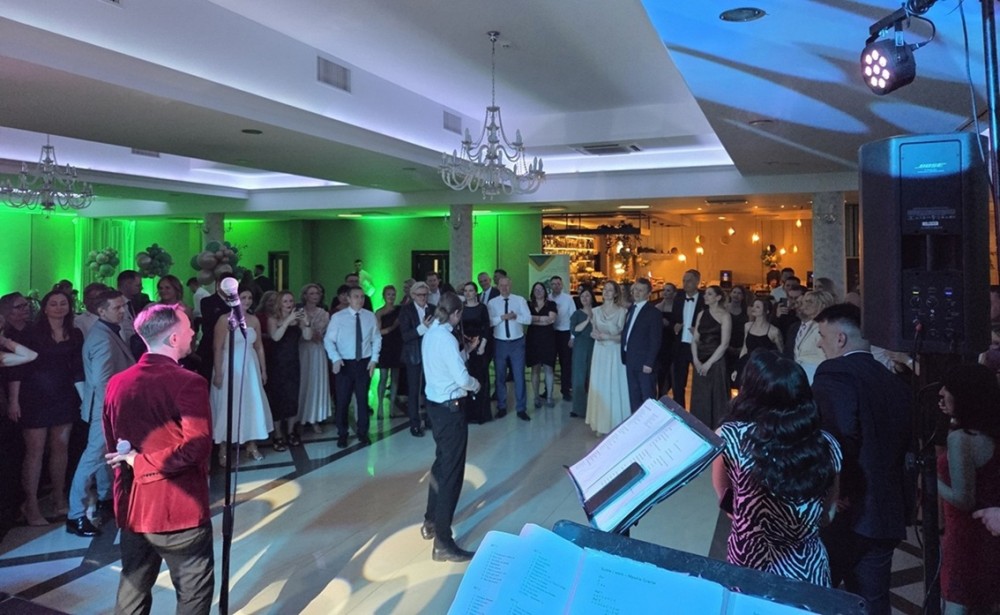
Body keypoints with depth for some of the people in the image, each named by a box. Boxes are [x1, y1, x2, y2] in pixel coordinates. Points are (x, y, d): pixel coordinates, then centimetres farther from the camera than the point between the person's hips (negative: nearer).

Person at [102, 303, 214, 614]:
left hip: (132, 507, 7)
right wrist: (142, 462, -17)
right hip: (179, 509, -7)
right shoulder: (188, 382, -19)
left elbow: (112, 444, 12)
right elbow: (196, 447, -27)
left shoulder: (117, 383, 3)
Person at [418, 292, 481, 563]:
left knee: (442, 462, 24)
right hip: (450, 407, -10)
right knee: (452, 470, -2)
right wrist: (476, 384, -5)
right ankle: (443, 543, 5)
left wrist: (465, 352, 14)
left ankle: (431, 522, 38)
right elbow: (462, 379, -24)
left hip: (435, 403, 10)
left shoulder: (430, 335, 7)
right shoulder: (446, 338, -21)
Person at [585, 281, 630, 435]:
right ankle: (601, 423, 12)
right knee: (600, 386, 5)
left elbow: (623, 335, -8)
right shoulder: (596, 311, 7)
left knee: (615, 387, -1)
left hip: (615, 353, -4)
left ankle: (616, 424, 8)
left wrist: (606, 336, -18)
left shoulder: (621, 311, -6)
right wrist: (596, 334, -9)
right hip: (600, 352, 4)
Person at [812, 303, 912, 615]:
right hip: (885, 514, 7)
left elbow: (838, 436, -29)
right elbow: (906, 443, 14)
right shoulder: (895, 382, 9)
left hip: (843, 513, -7)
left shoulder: (834, 374, -16)